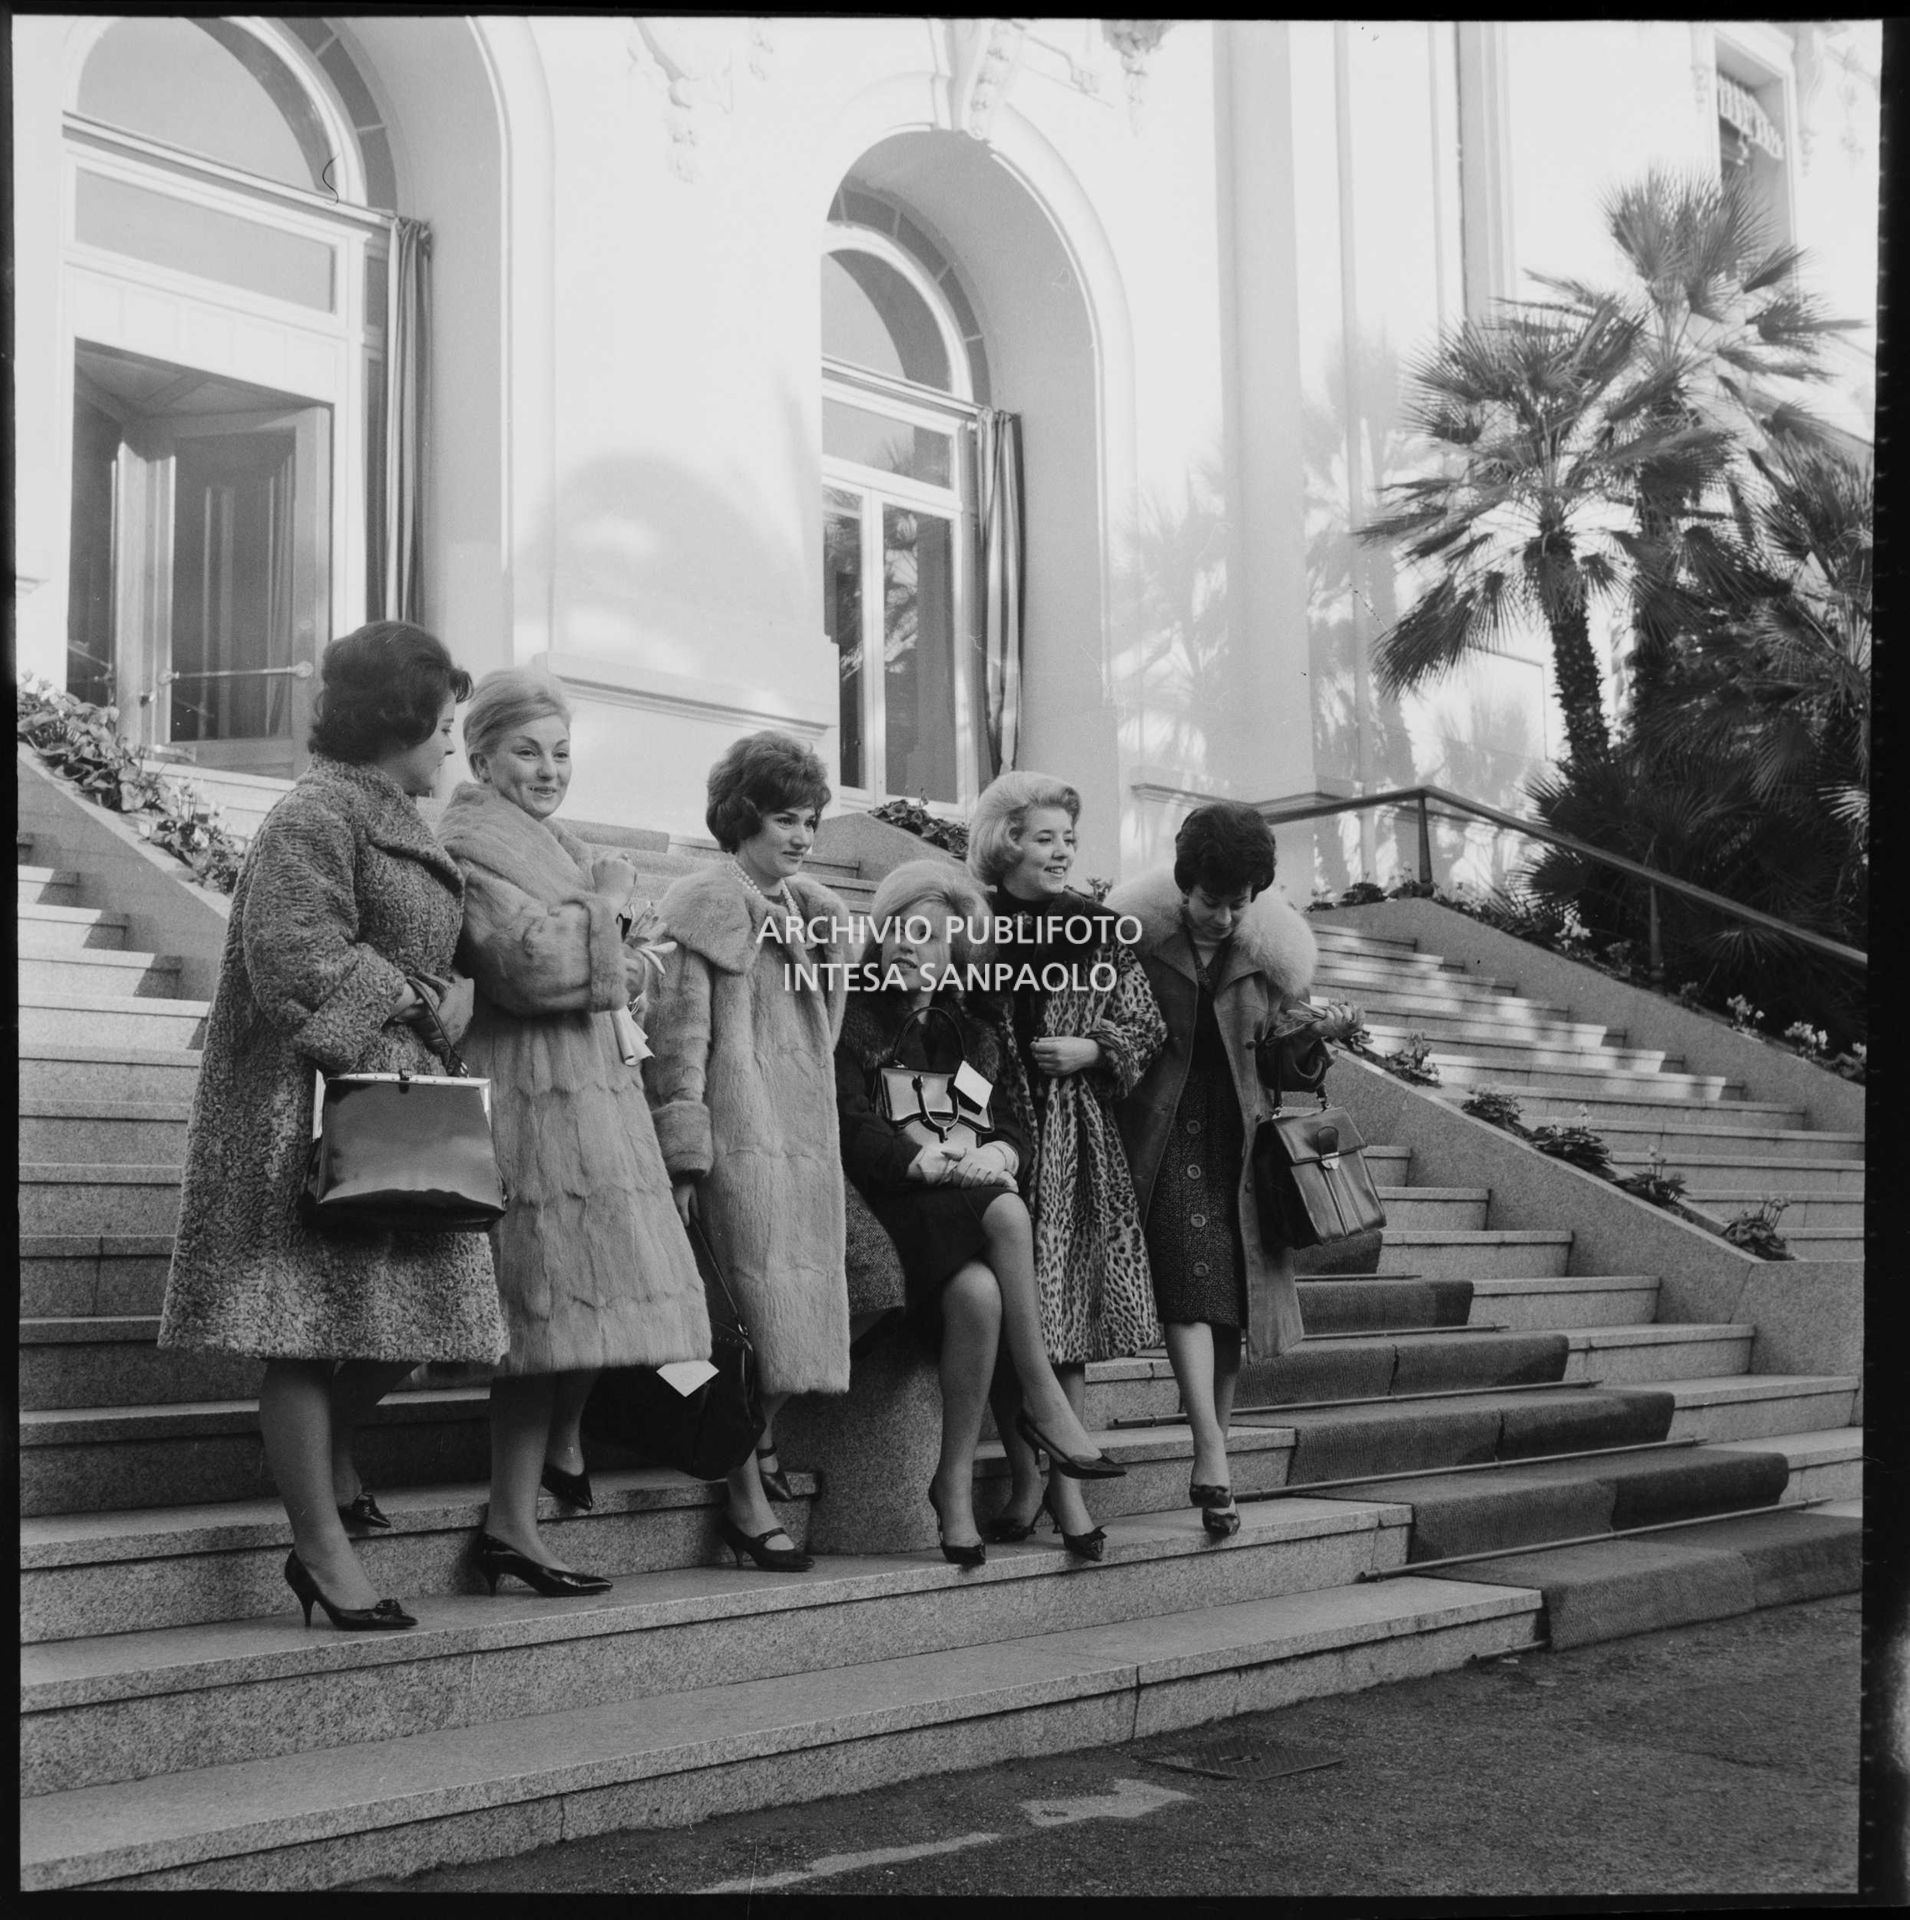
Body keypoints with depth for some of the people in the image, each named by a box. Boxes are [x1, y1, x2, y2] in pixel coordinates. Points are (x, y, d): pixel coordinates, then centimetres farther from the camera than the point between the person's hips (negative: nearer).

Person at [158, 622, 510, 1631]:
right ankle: (324, 1552, 5)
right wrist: (425, 1003, -12)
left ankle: (323, 1448, 35)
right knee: (312, 1329, -2)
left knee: (416, 1312, 8)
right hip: (316, 1104, -9)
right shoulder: (313, 816, -11)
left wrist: (444, 1005, 8)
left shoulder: (394, 821, 20)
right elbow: (301, 958, -20)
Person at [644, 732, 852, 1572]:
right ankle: (747, 1502, -2)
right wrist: (684, 1155, -14)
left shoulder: (814, 912, 19)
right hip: (740, 1136, -7)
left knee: (800, 1311, 5)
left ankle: (760, 1444, 19)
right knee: (757, 1313, -8)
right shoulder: (704, 906, -4)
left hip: (807, 1136, 7)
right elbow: (679, 1036, -9)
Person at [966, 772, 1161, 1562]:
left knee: (1068, 1317, -1)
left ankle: (1066, 1484, 7)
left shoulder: (1095, 929, 7)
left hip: (1076, 1142, 1)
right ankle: (1024, 1477, 10)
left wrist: (1093, 1051, -7)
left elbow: (1146, 1027, 9)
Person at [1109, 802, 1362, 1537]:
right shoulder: (1137, 938, -4)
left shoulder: (1270, 952, 5)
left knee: (1234, 1290, 4)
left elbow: (1284, 1061, 10)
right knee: (1190, 1277, -17)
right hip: (1161, 1131, -3)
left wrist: (1315, 1034, -8)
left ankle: (1210, 1465, 15)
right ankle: (1213, 1456, -20)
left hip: (1238, 1131, 3)